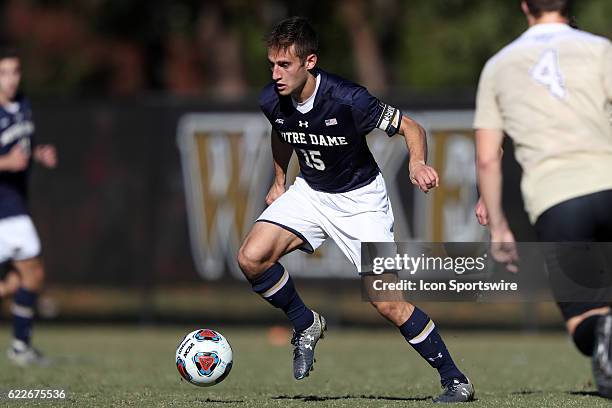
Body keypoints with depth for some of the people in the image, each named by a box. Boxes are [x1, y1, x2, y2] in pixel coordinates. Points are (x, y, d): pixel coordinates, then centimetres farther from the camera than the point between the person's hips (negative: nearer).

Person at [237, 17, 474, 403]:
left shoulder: (347, 99, -30)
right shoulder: (272, 102, -13)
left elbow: (411, 127, -20)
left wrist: (417, 163, -39)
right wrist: (279, 180, 17)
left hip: (360, 198, -5)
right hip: (310, 192, 5)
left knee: (387, 302, -12)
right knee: (251, 258, -16)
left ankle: (456, 381, 2)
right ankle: (306, 325, 10)